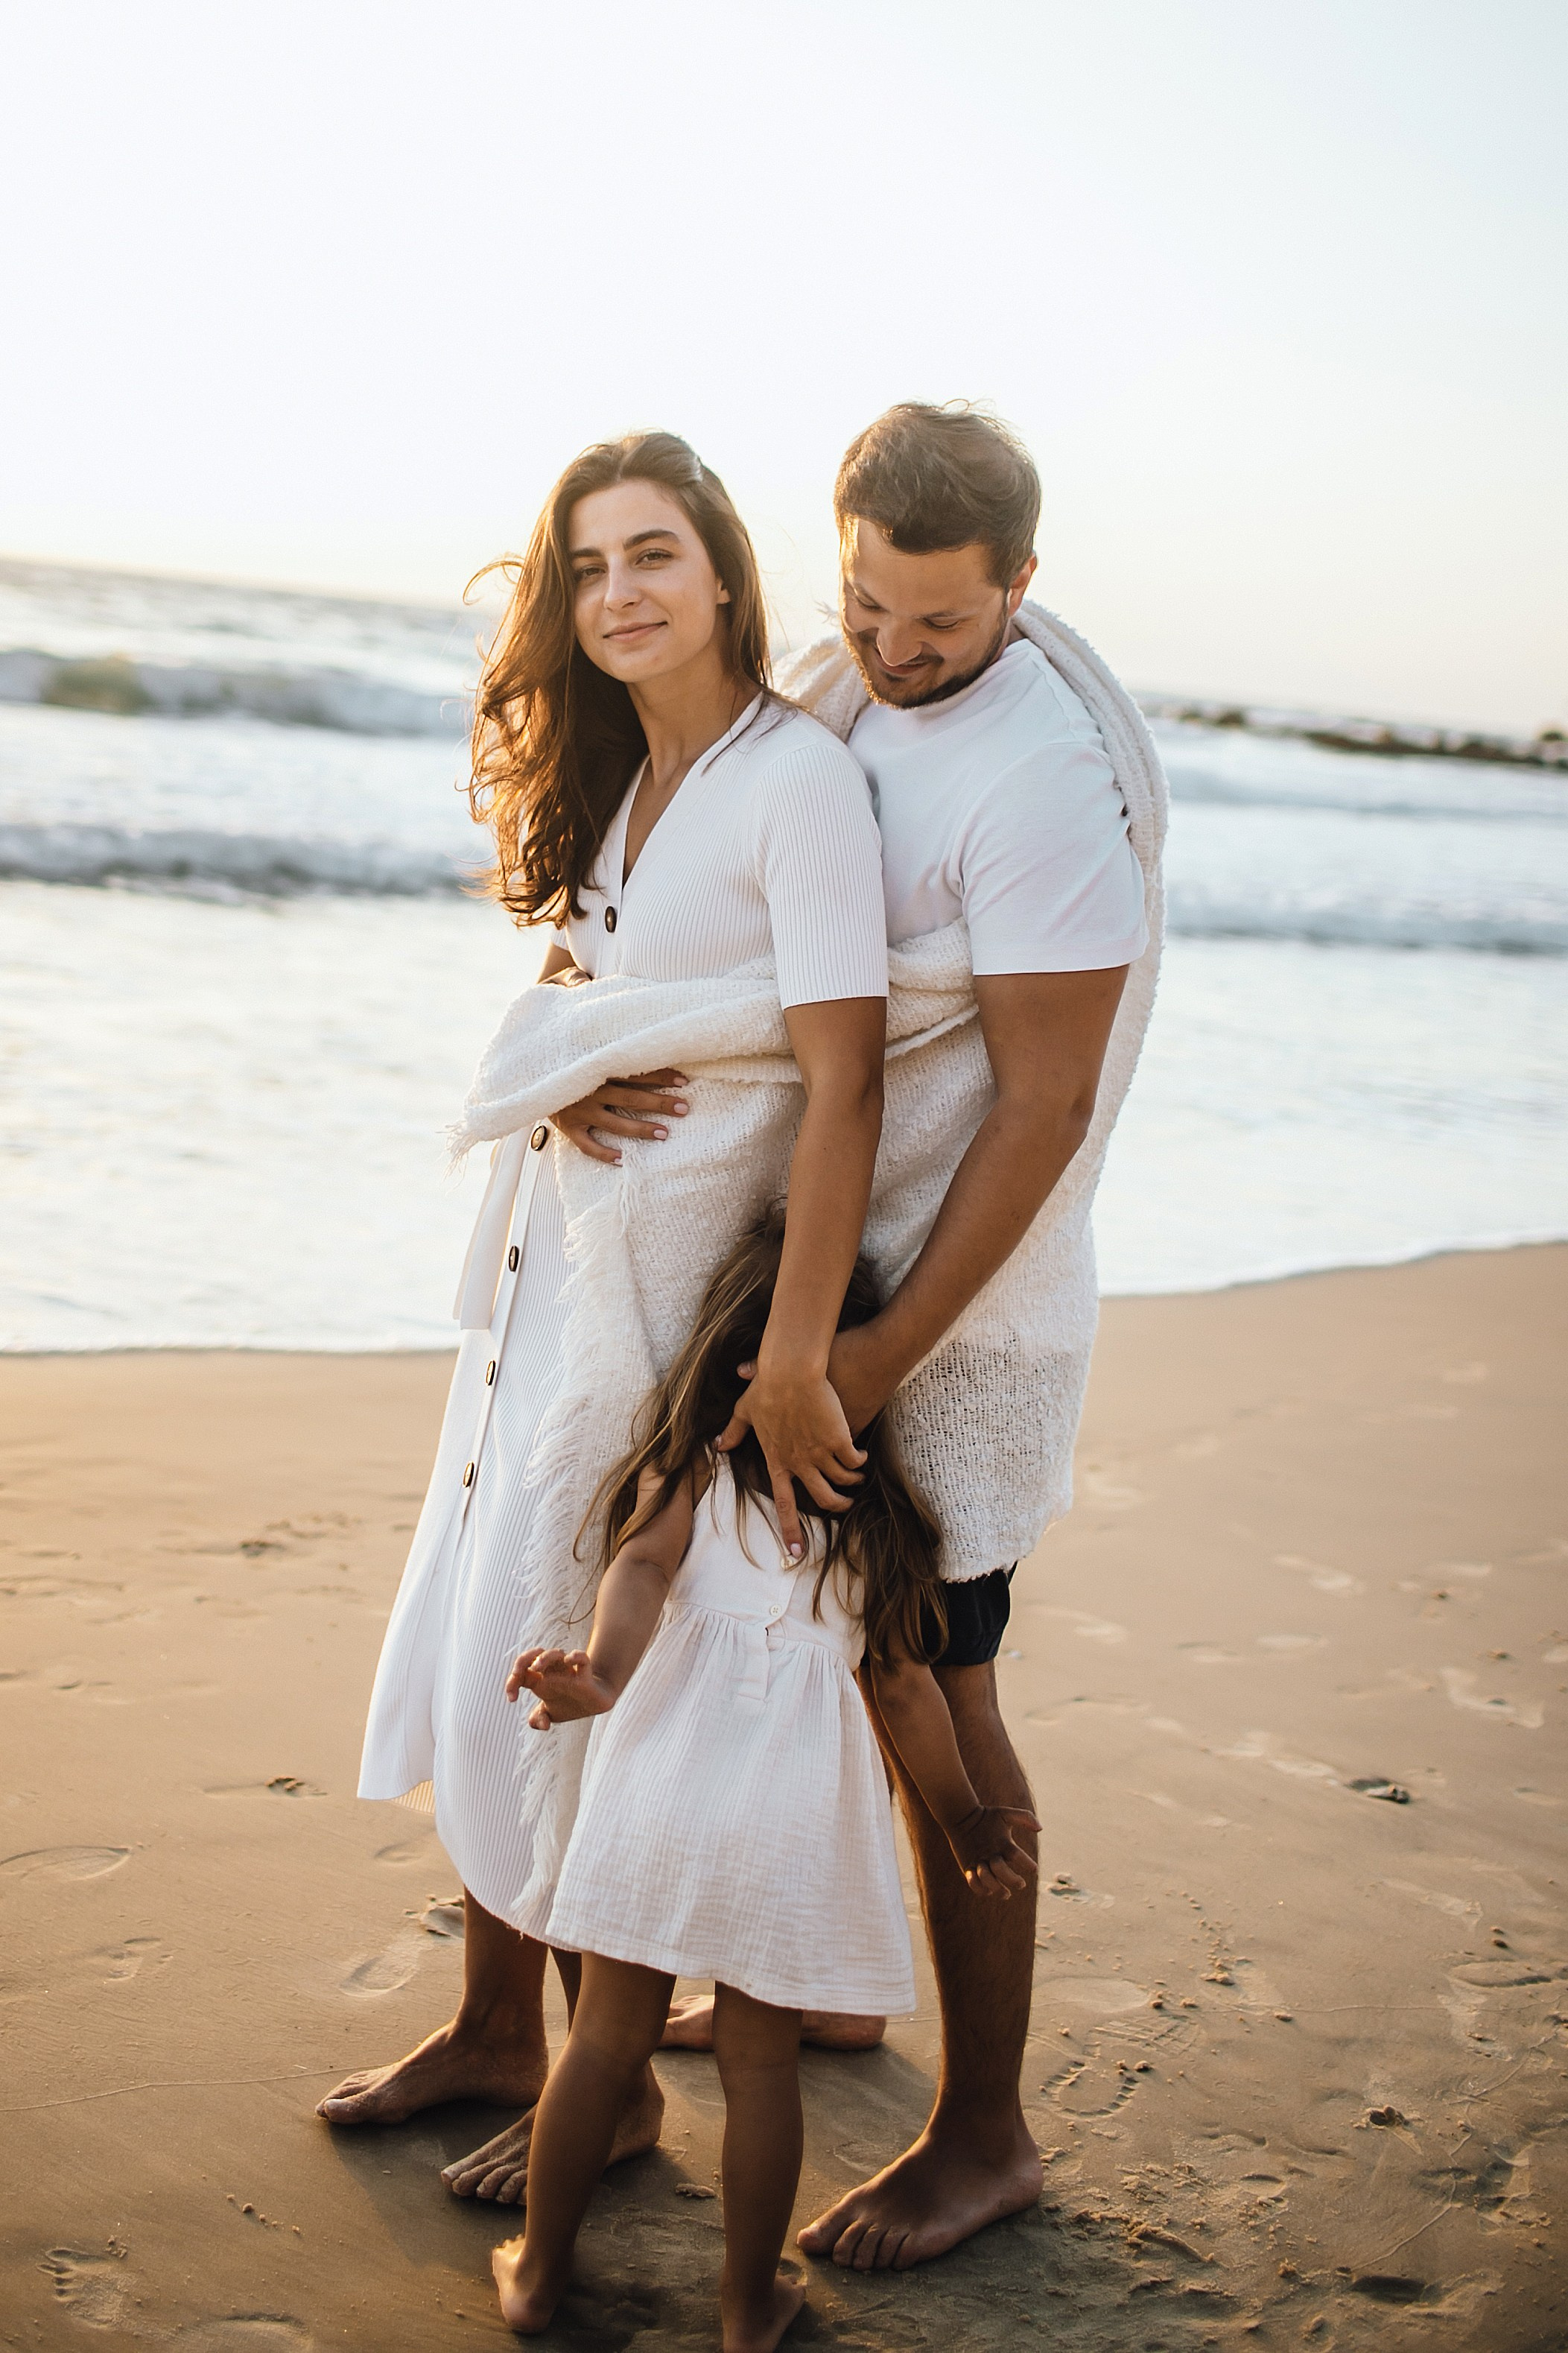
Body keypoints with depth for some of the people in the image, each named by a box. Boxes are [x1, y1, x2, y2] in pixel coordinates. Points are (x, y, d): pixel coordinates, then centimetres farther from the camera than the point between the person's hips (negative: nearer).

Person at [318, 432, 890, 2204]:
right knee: (469, 1644, 15)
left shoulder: (797, 778, -17)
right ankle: (497, 2024, 34)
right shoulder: (617, 779, 10)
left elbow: (843, 1080, -22)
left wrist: (794, 1357, -26)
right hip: (550, 1254, 8)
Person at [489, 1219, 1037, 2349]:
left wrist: (602, 1672, -33)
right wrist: (966, 1822, 20)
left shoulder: (689, 1473, 5)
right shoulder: (878, 1513, 8)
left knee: (609, 2036, 14)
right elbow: (907, 1688, 10)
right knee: (760, 2060, 13)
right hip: (800, 1803, 0)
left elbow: (642, 1569, -16)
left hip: (665, 1778, 0)